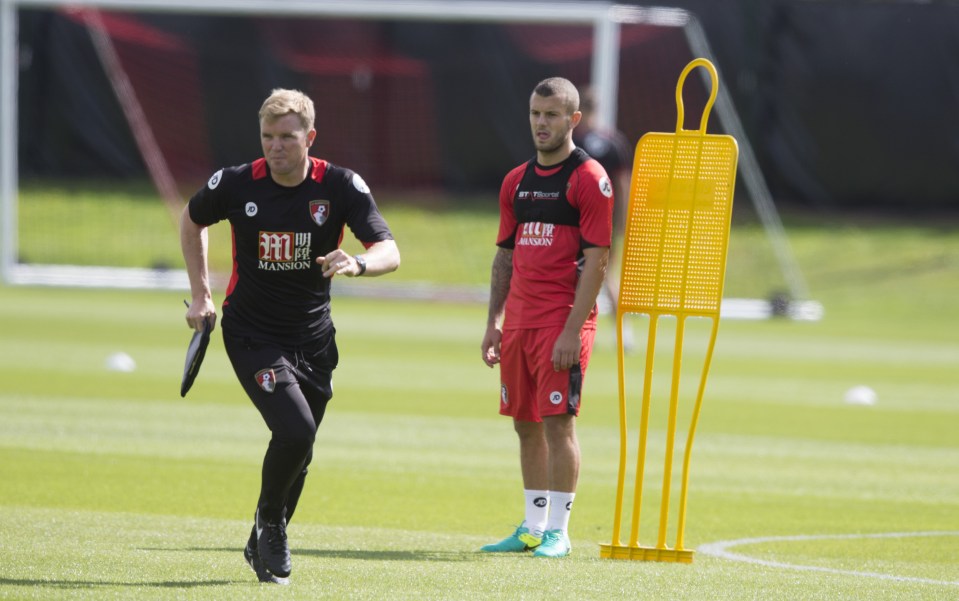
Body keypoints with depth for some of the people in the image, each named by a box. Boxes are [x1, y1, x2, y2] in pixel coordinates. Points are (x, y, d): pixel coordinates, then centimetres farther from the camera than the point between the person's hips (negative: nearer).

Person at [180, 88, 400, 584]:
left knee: (298, 450, 12)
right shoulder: (235, 184, -11)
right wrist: (200, 294, 8)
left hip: (312, 338, 3)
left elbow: (389, 252, -16)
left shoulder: (341, 186, -11)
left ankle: (263, 545, 35)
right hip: (251, 334, -3)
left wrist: (356, 263, -38)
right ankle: (269, 520, 3)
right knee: (295, 431, -22)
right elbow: (192, 221, 11)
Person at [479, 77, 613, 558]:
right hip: (519, 321, 7)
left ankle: (558, 531, -5)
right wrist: (494, 324, 13)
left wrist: (572, 330, -17)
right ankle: (532, 528, 17)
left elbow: (596, 260, -11)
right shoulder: (516, 181, 15)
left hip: (562, 321, -7)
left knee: (558, 421, -9)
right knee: (525, 423, 10)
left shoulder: (589, 180, -7)